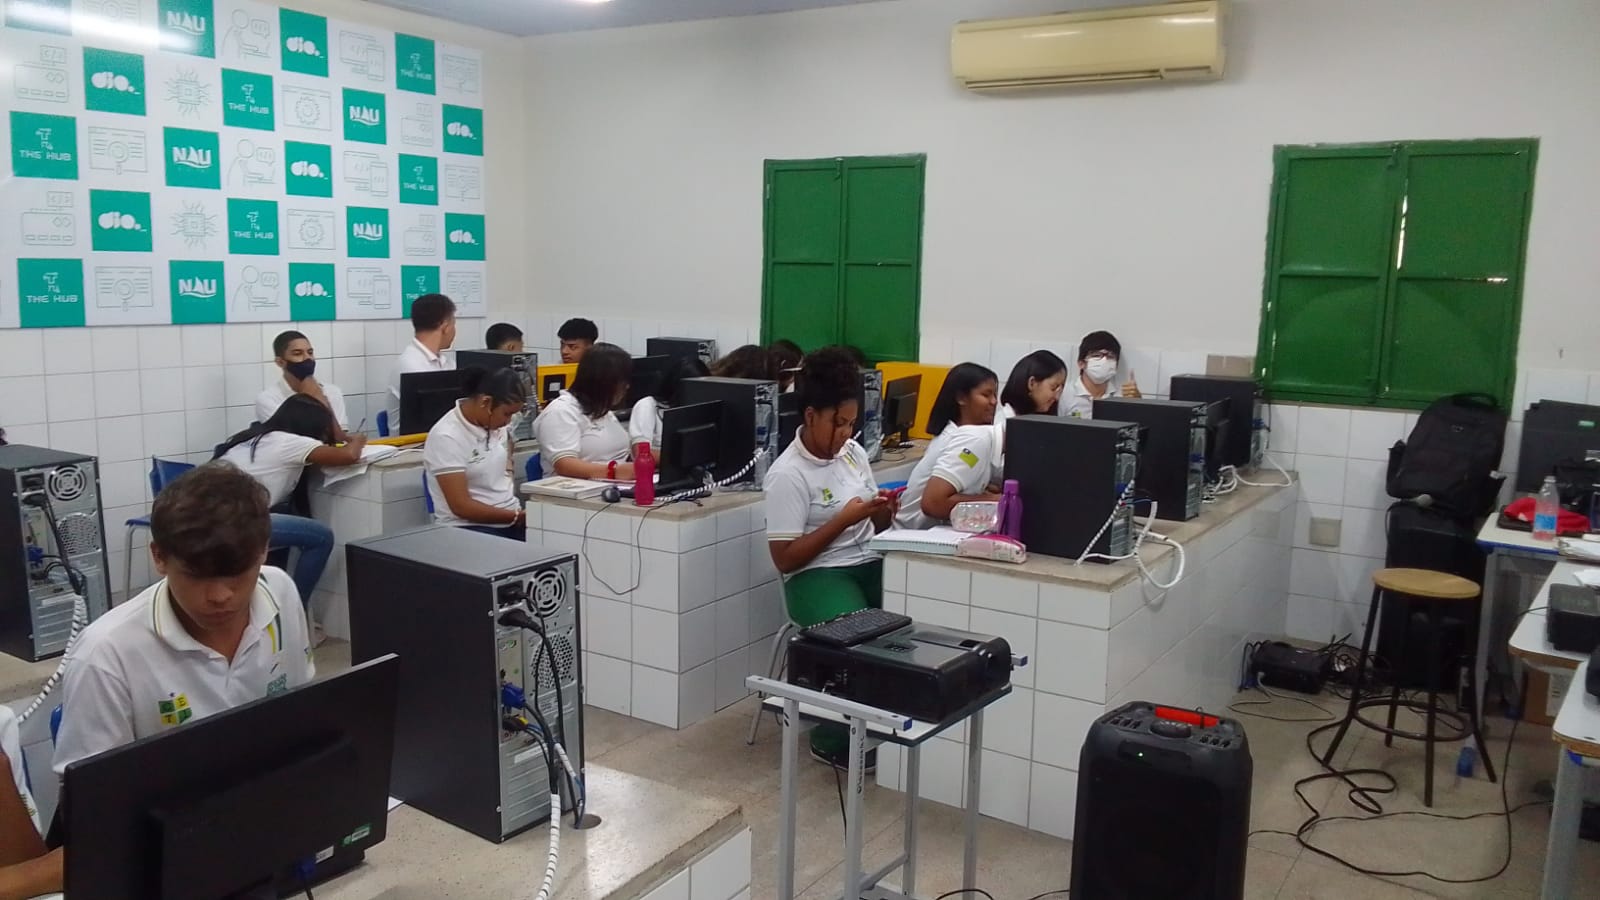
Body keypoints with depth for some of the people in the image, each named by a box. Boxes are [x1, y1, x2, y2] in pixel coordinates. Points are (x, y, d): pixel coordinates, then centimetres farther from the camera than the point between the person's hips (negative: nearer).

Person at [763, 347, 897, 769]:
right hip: (816, 575, -6)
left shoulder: (854, 452, 10)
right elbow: (785, 559, -13)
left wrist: (884, 512, -6)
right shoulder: (788, 475, -11)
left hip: (868, 563, 7)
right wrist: (843, 520, -17)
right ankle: (834, 738, -6)